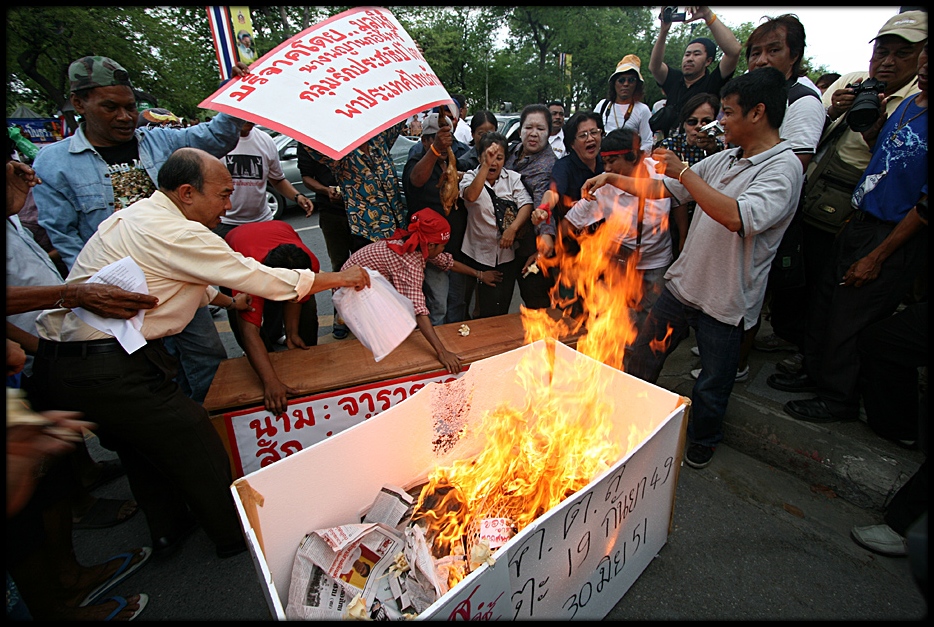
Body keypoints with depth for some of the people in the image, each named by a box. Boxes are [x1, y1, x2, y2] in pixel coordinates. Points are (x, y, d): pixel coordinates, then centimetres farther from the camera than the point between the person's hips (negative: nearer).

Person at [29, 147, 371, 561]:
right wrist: (338, 278, -9)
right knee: (196, 445, 6)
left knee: (141, 445, 25)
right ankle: (234, 536, 26)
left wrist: (230, 302, 21)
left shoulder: (137, 215, 12)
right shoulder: (174, 233, -19)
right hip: (110, 369, -10)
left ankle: (168, 530, 45)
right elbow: (258, 278, -17)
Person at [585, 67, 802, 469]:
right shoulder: (725, 159, 9)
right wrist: (612, 178, 3)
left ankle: (701, 444, 38)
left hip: (725, 301, -6)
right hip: (682, 284, 7)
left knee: (713, 384, 12)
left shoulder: (783, 167, -15)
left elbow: (739, 217, -32)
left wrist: (683, 171, -26)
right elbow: (661, 189, 12)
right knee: (642, 357, 15)